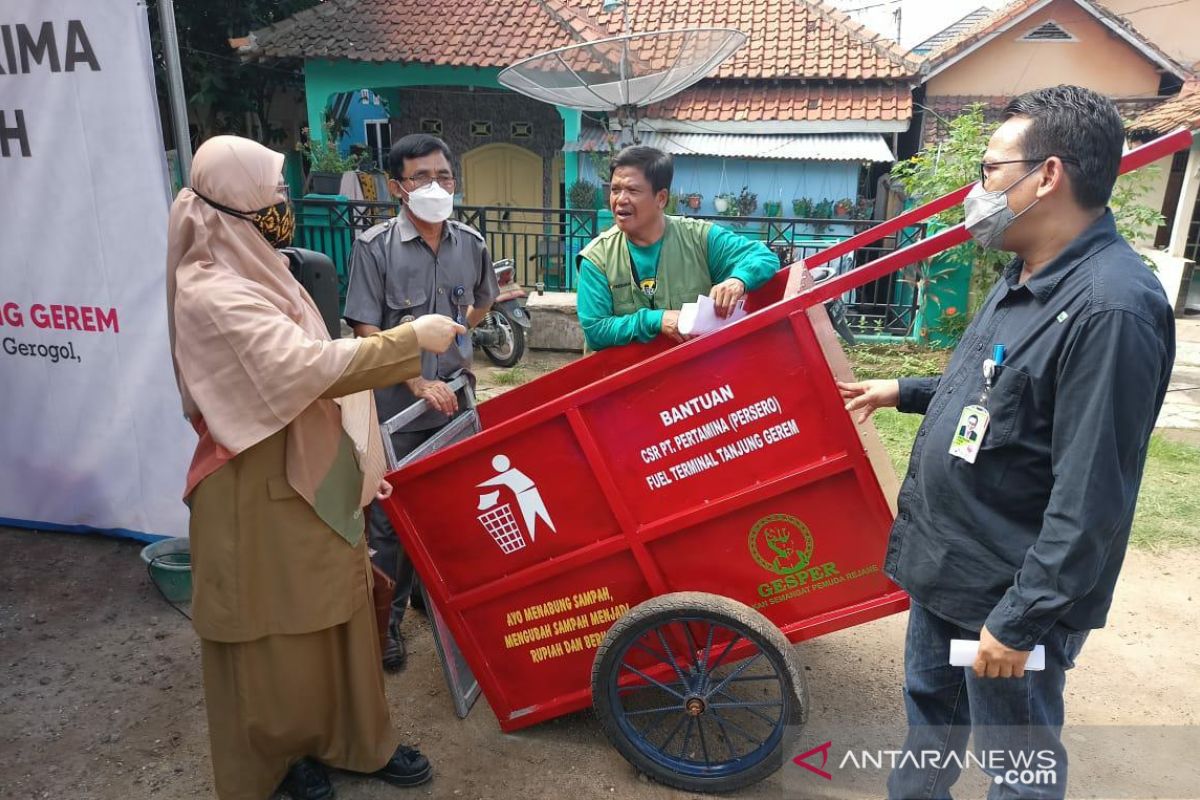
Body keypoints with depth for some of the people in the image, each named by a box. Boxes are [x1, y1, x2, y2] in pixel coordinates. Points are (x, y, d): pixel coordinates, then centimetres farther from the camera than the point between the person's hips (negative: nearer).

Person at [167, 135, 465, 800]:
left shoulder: (258, 274, 8)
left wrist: (355, 462, 14)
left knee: (339, 616, 18)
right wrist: (412, 338, -25)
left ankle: (354, 740, 36)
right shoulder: (211, 294, -22)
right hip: (262, 494, -8)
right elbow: (313, 367, -33)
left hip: (314, 480, 9)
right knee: (277, 639, 11)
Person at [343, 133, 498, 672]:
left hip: (454, 401, 4)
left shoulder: (470, 244, 4)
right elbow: (367, 331, -10)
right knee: (390, 518, 5)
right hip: (396, 407, -3)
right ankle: (386, 621, 21)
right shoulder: (375, 246, -7)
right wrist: (418, 383, -16)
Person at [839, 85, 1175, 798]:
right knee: (930, 708, 26)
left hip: (1009, 592, -9)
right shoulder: (1027, 276, 5)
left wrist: (1021, 620, -22)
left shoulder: (1111, 307, -26)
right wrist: (902, 392, 26)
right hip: (944, 565, 9)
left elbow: (1090, 498, -27)